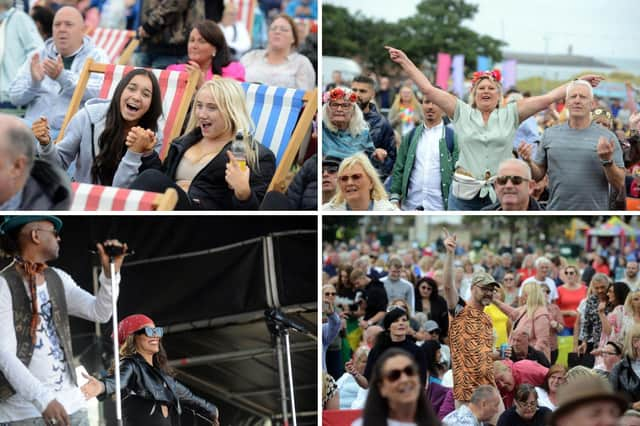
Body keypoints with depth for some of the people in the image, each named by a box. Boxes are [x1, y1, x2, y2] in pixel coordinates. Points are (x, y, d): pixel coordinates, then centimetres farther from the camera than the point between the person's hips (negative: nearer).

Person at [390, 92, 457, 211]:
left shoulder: (453, 137, 1)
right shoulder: (410, 136, 11)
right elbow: (399, 169, 11)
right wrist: (395, 197, 3)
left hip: (440, 207, -2)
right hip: (410, 206, 3)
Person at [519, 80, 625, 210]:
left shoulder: (607, 136, 0)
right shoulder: (550, 134, 7)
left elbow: (620, 185, -2)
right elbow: (538, 175, 9)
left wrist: (608, 161, -18)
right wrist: (529, 162, -10)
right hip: (556, 212, 2)